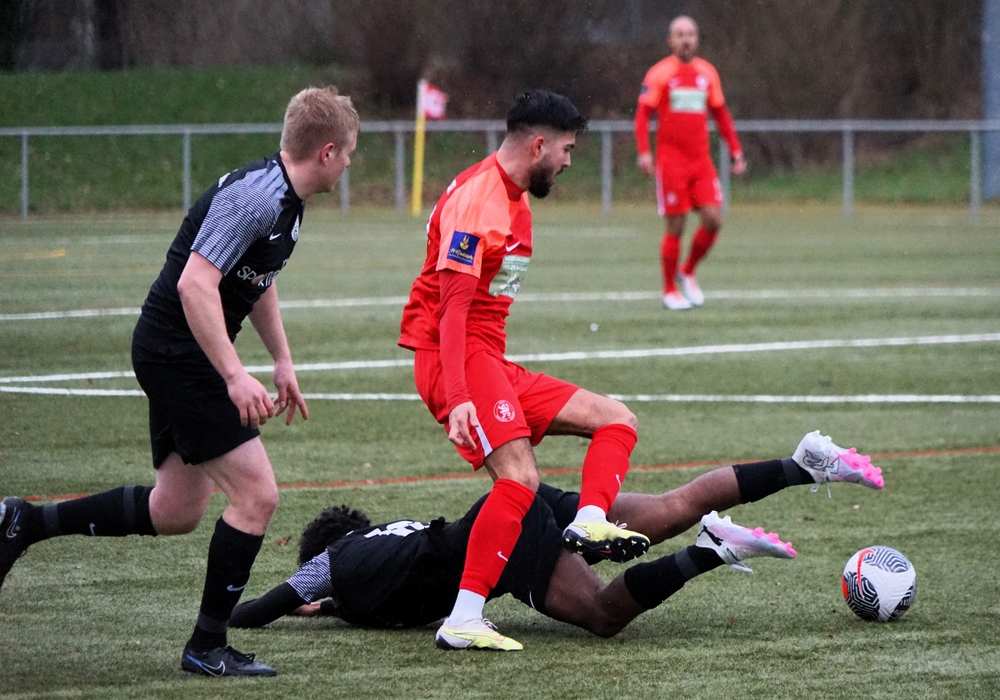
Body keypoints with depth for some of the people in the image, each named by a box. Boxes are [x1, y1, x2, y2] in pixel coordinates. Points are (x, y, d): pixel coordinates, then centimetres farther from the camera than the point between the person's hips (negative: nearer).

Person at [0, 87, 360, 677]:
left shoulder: (285, 200, 9)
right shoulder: (254, 197, -23)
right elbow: (195, 284, -29)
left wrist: (283, 361, 23)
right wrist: (235, 375, -32)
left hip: (180, 360, 10)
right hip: (178, 355, -10)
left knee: (176, 512, 15)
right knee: (256, 495, -10)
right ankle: (208, 647, -1)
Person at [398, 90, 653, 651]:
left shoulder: (514, 200, 18)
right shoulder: (477, 199, -15)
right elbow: (453, 306, -22)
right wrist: (458, 398, -30)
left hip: (492, 362, 11)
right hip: (458, 358, -11)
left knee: (618, 420, 8)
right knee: (521, 479, -26)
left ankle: (588, 522, -18)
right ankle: (463, 621, -29)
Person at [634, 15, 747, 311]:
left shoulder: (707, 73, 10)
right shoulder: (659, 73, -3)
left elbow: (720, 114, 18)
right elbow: (642, 114, -5)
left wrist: (735, 150, 12)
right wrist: (643, 151, -18)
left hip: (701, 161, 4)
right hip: (671, 161, -4)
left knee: (713, 219, -8)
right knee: (676, 227, -4)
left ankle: (687, 272, 16)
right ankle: (669, 291, 10)